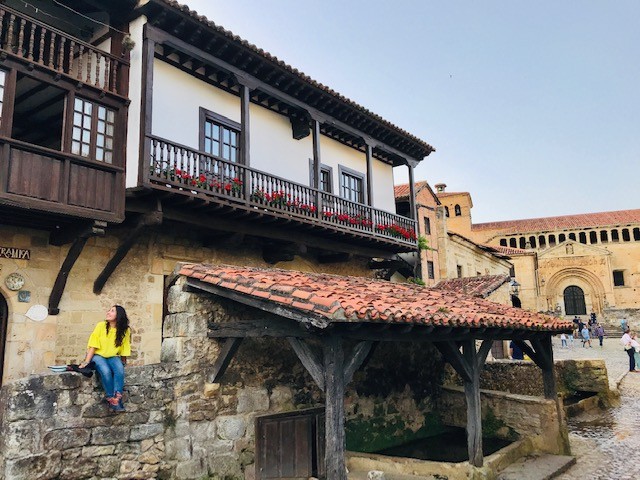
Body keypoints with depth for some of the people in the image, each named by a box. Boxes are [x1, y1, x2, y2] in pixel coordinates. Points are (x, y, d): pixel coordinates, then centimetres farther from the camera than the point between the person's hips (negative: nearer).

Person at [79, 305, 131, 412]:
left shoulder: (125, 331, -6)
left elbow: (124, 349, 2)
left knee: (120, 370, -31)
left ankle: (117, 397, -29)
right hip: (98, 355, -2)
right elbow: (93, 345, -9)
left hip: (113, 357, 2)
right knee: (106, 371, -31)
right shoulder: (101, 326, -10)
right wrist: (86, 361, -13)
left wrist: (123, 363, 1)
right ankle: (111, 397, -16)